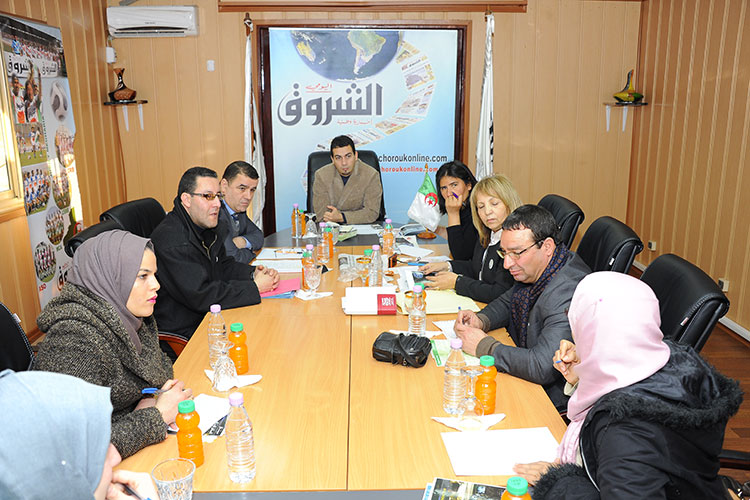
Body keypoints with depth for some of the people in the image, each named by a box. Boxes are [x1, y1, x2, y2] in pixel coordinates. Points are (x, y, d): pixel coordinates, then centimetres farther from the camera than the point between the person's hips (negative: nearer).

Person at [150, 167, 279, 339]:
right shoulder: (171, 239, -24)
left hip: (209, 316, 9)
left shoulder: (207, 226, 7)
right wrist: (255, 287, -23)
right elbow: (200, 296, -28)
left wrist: (254, 273, -5)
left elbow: (223, 265, 16)